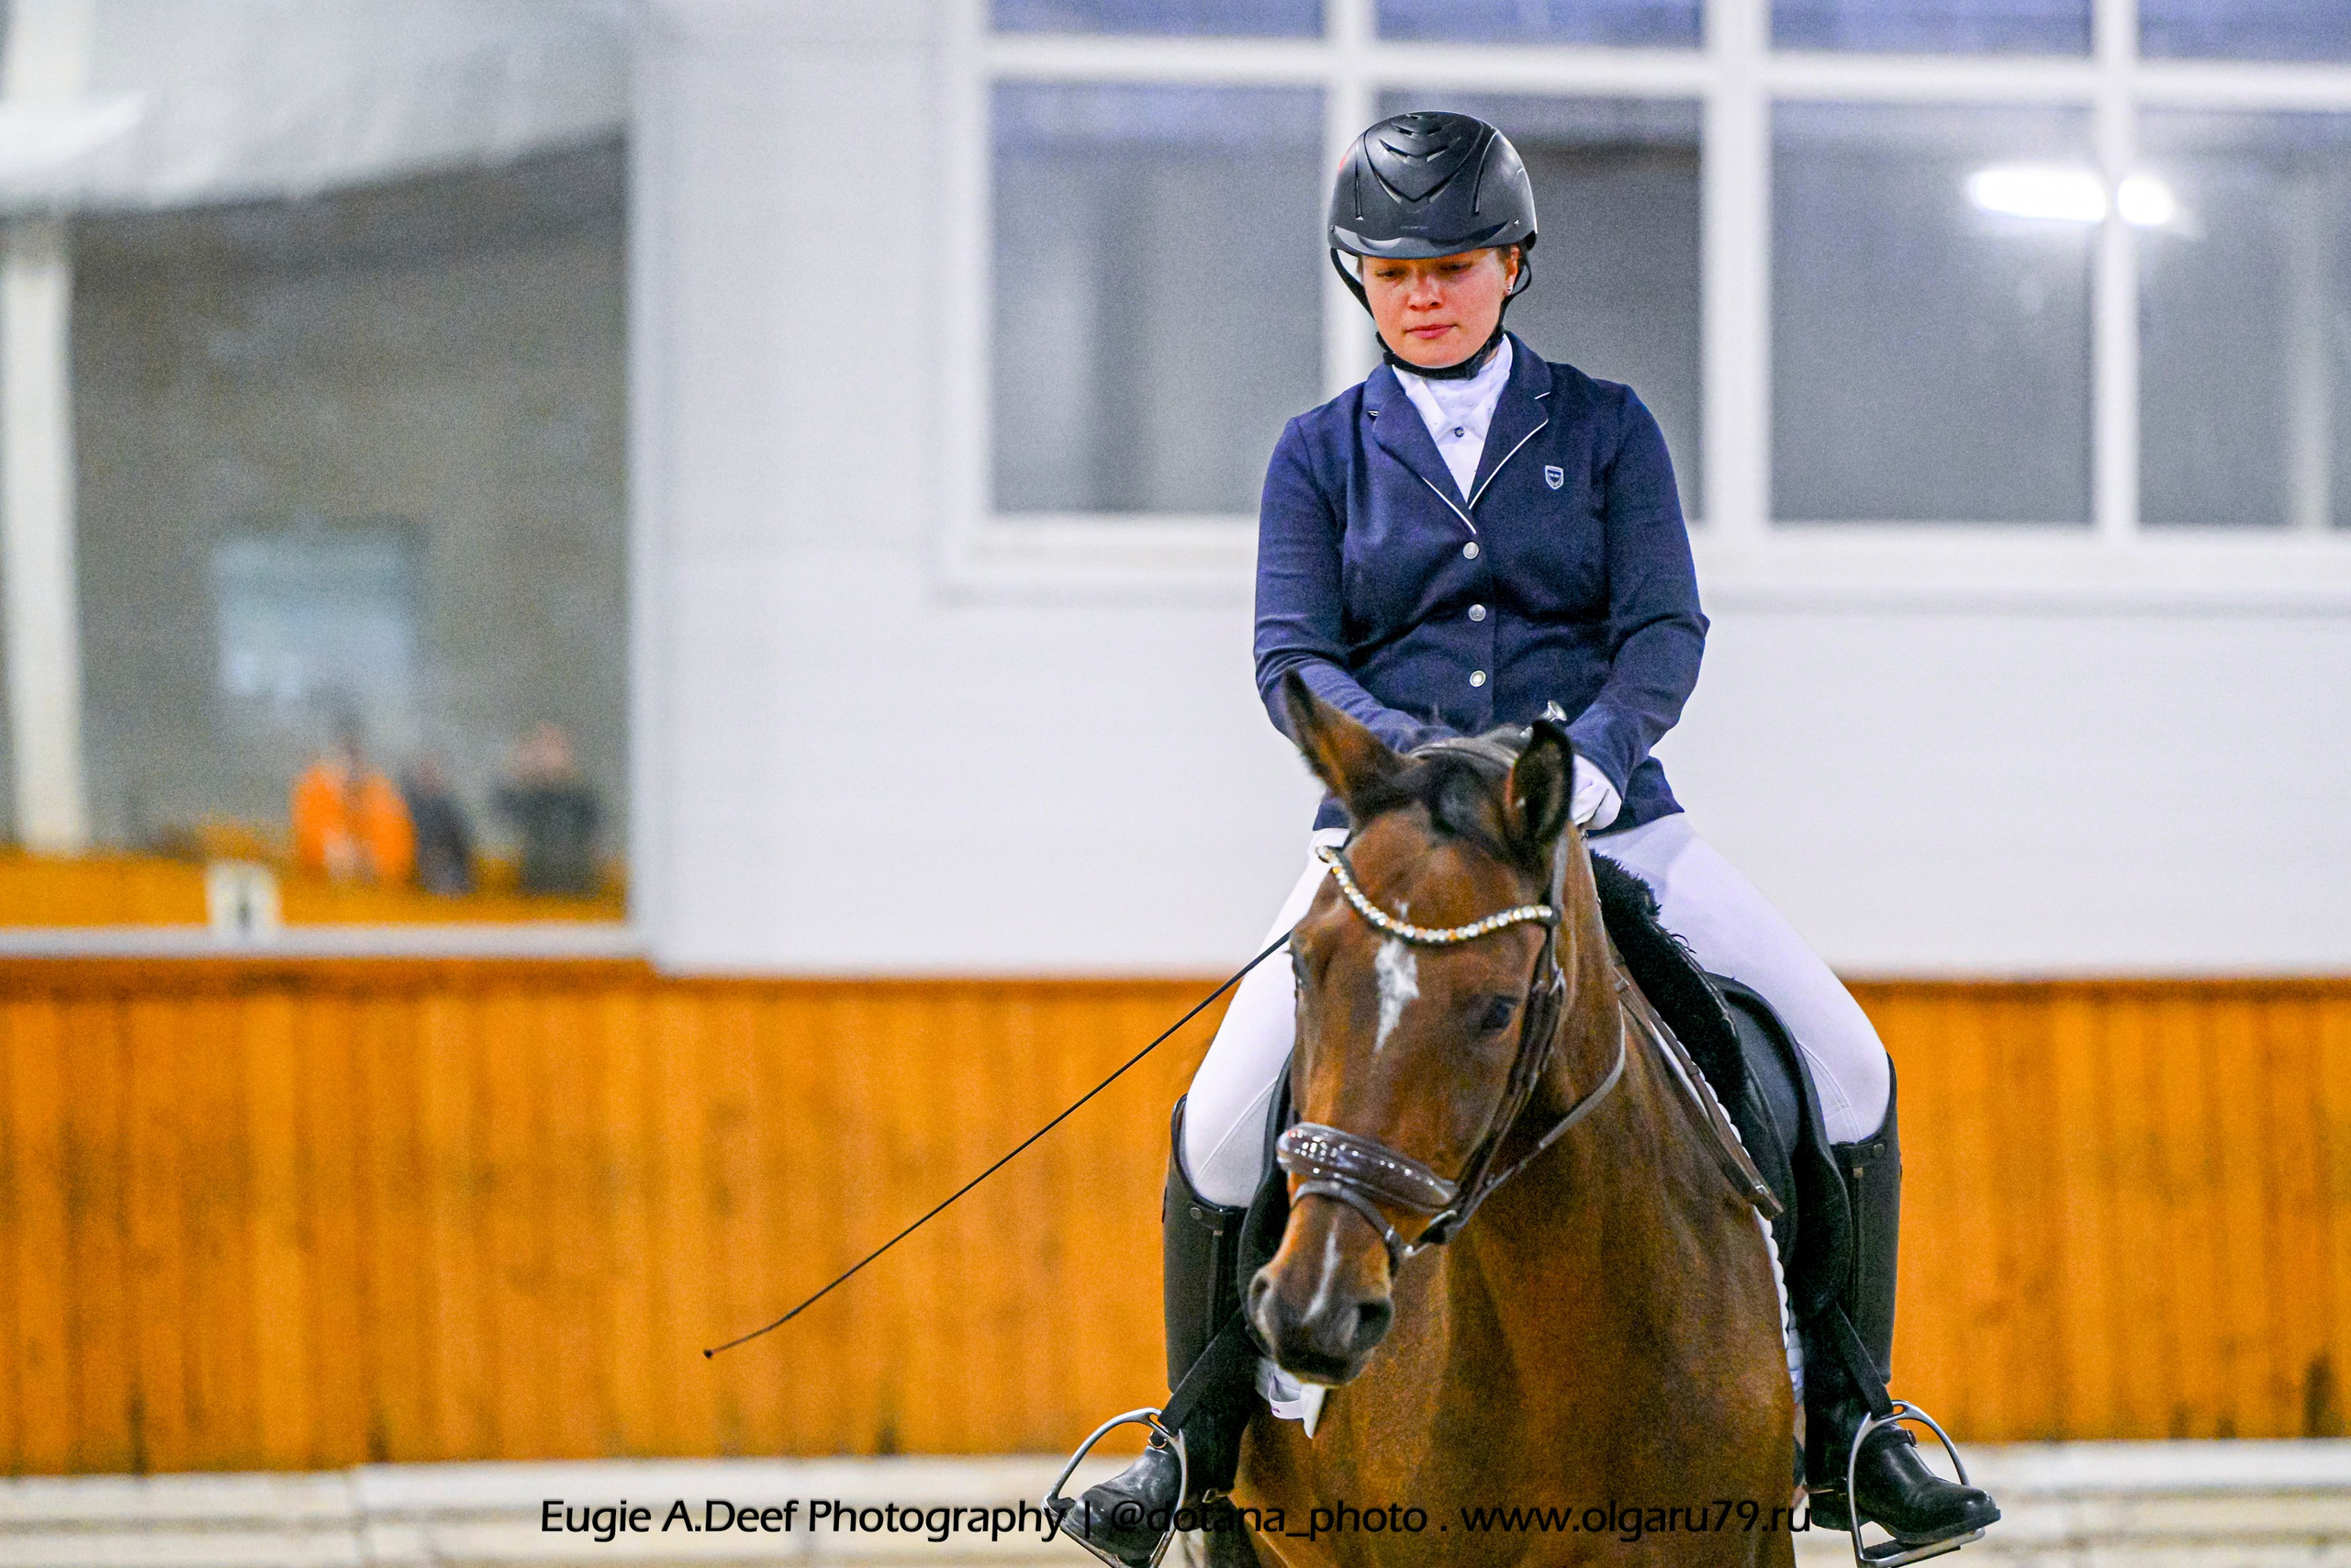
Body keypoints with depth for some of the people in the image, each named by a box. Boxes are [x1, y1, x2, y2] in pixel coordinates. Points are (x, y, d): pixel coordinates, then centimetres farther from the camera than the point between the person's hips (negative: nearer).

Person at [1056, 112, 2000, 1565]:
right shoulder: (1323, 452, 8)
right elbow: (1292, 656, -2)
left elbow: (1667, 629, -2)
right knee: (1228, 1119, -19)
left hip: (1604, 816, 1)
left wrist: (1593, 754, -22)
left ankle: (1843, 1424, 0)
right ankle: (1202, 1433, 3)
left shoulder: (1604, 428, 7)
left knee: (1846, 1065, -13)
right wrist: (1417, 758, -21)